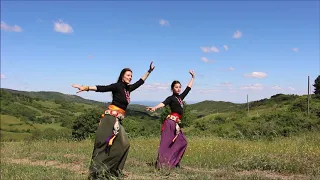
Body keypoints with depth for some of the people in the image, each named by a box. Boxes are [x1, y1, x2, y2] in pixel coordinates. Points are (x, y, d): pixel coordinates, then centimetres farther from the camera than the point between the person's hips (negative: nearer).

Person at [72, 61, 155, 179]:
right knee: (105, 145, -10)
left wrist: (149, 71, 33)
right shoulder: (117, 86, -7)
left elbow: (140, 82, 29)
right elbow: (102, 88, -19)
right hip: (111, 117, -9)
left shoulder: (128, 88, 15)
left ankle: (113, 171, 13)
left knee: (123, 145, 7)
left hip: (117, 120, 9)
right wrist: (86, 88, -31)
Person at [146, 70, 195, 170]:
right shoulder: (171, 98, -2)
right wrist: (154, 108, -39)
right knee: (166, 142, -11)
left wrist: (193, 77, 36)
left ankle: (173, 162, 12)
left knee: (182, 142, 8)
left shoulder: (180, 97, 18)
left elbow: (188, 87, 29)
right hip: (171, 121, -8)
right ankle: (161, 164, -12)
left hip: (177, 123, 8)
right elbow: (163, 103, -20)